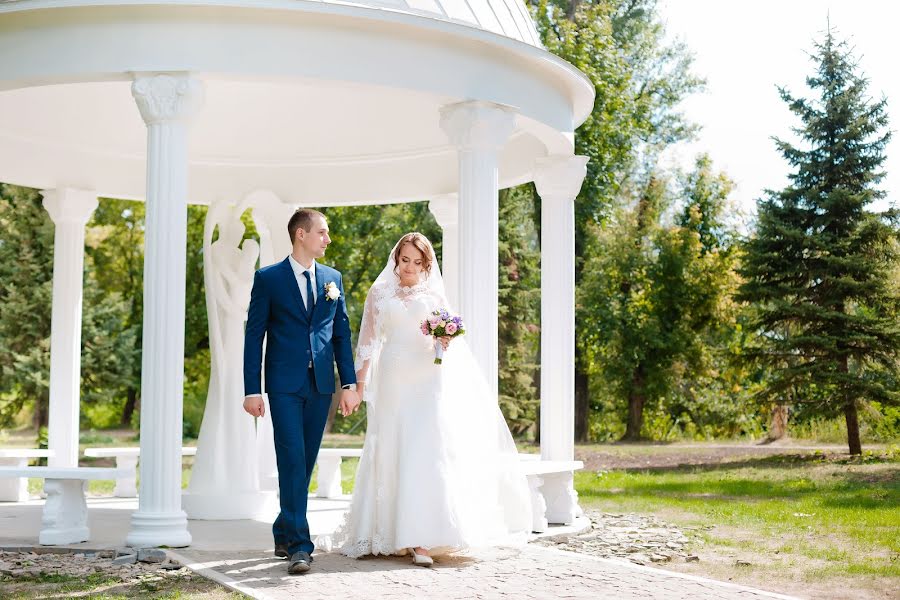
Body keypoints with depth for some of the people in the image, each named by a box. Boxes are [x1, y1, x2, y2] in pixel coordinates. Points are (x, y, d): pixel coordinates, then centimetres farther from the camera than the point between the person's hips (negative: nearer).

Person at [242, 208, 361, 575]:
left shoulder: (332, 279, 13)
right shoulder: (268, 279, 1)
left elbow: (342, 333, 13)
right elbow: (254, 335, -1)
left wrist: (349, 383, 5)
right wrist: (252, 390, -7)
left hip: (321, 386, 4)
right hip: (285, 385, -4)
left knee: (305, 463, 9)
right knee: (292, 461, -11)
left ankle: (284, 534, 24)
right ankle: (298, 545, -11)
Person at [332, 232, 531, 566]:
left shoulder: (434, 294, 11)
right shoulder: (380, 293, 11)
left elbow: (452, 334, 9)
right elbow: (369, 340, 9)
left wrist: (446, 340, -14)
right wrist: (359, 382, 1)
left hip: (429, 379, -1)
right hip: (394, 381, 1)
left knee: (426, 453, -11)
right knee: (392, 453, 1)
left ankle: (422, 540, -15)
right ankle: (388, 534, 13)